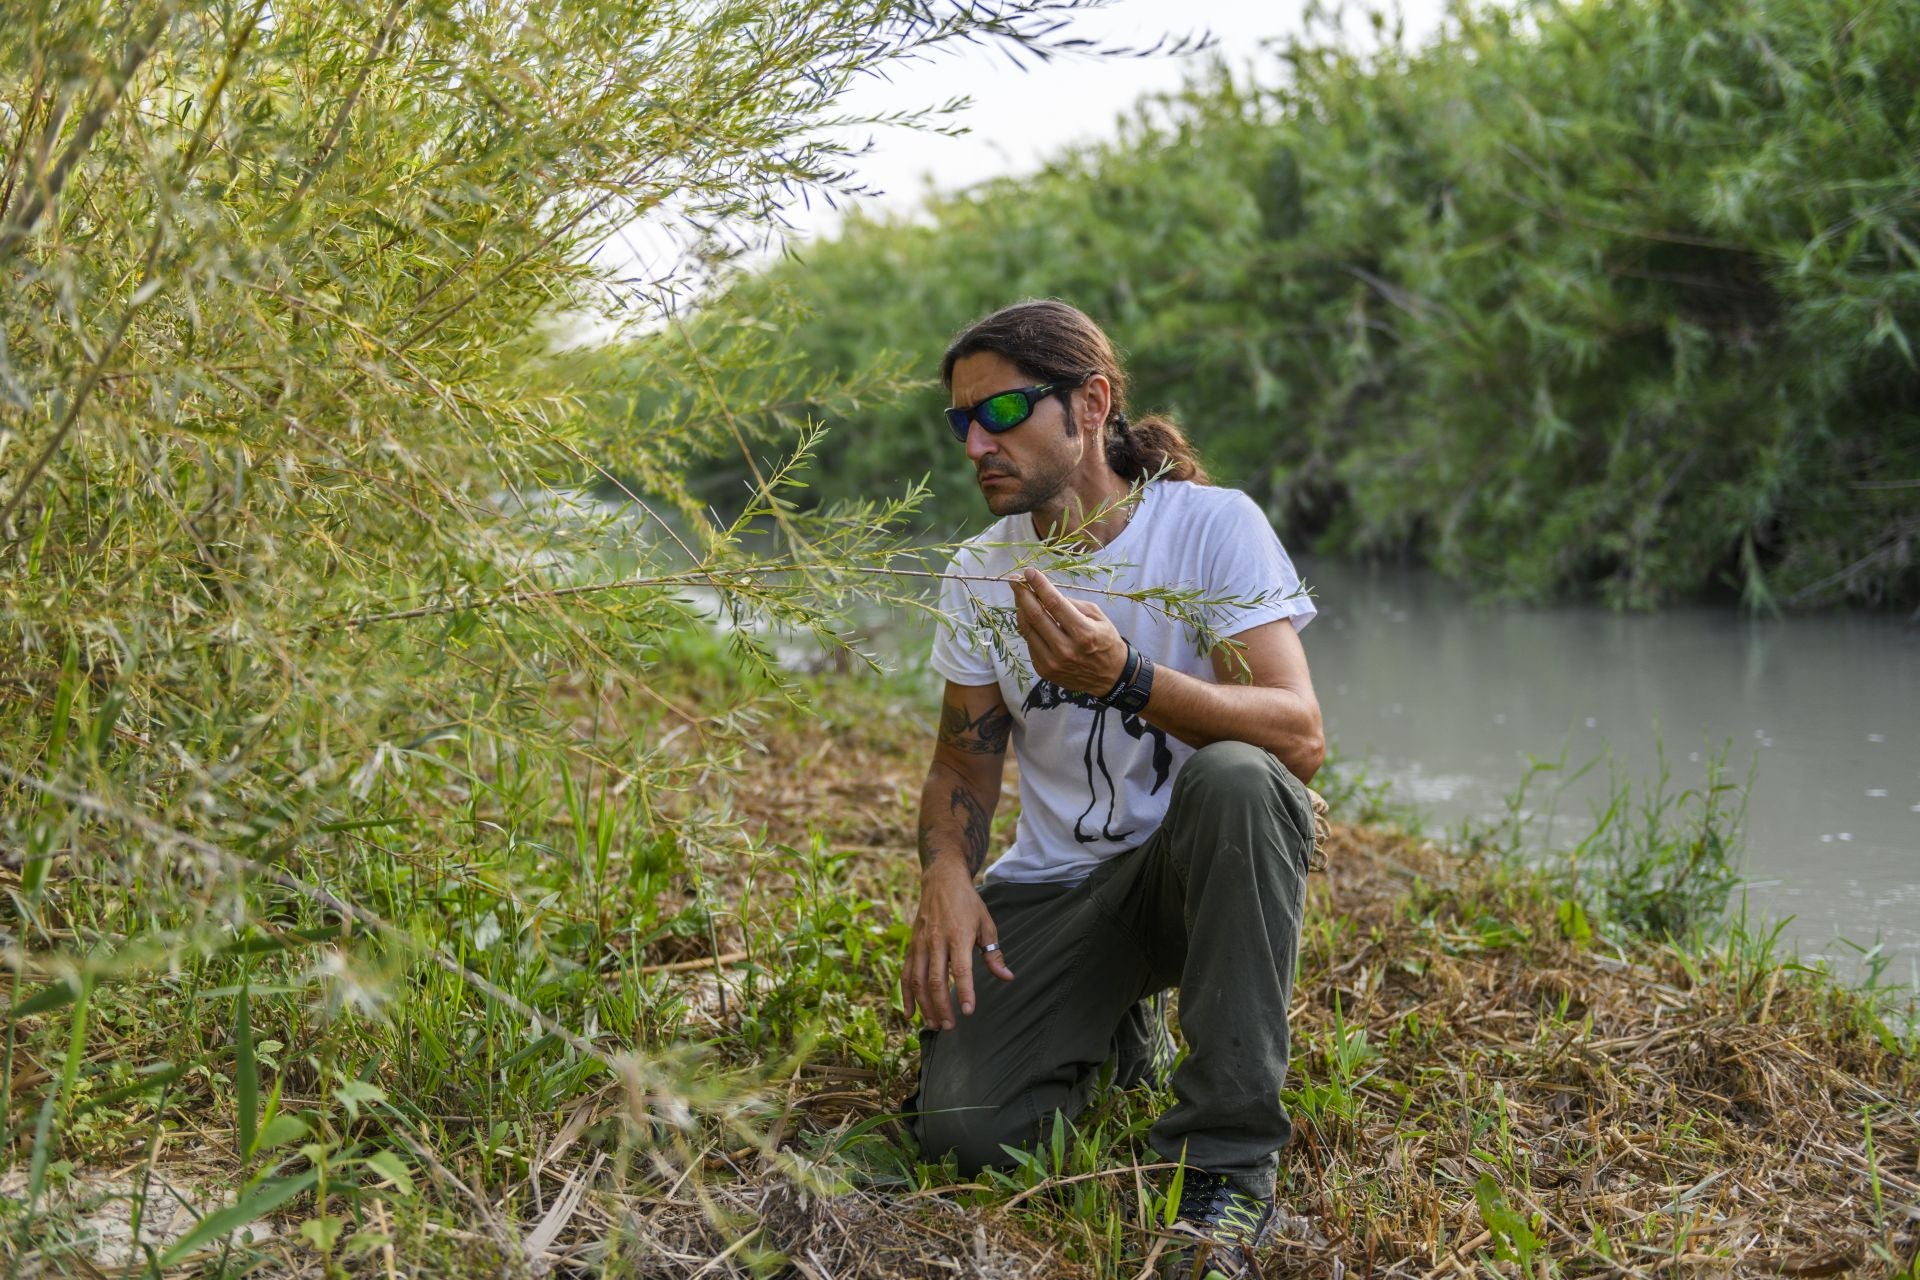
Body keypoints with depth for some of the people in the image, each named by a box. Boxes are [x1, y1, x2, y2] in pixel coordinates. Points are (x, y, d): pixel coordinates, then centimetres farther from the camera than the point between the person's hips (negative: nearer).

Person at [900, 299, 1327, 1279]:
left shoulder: (1211, 525, -12)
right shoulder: (980, 572, 3)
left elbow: (1299, 737, -24)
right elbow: (963, 762, 9)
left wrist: (1124, 679, -40)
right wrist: (945, 873, -14)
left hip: (1197, 865, -3)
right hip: (1054, 886, 3)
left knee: (1235, 777, -39)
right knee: (960, 1128, -20)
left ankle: (1228, 1161, -29)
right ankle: (1120, 1030, 17)